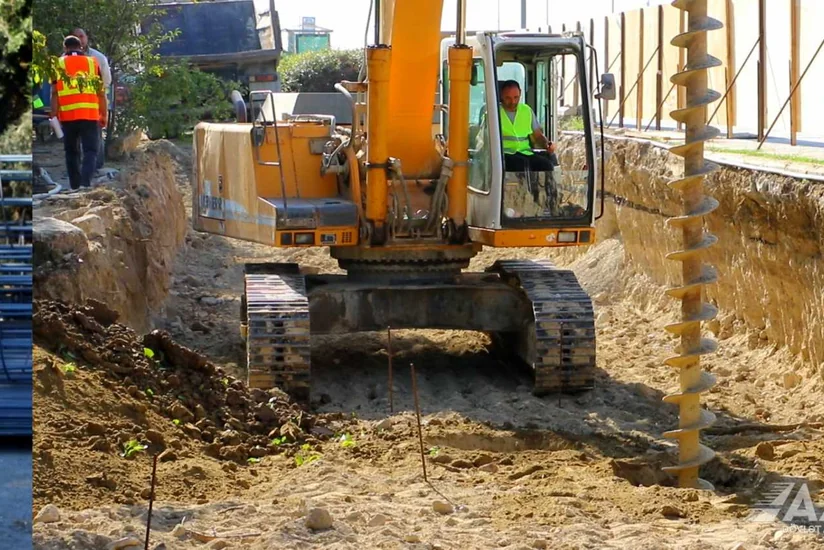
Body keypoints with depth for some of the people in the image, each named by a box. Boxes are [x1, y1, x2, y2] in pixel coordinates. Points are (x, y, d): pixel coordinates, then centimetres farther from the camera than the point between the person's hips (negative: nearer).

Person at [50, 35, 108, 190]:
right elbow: (101, 92, 6)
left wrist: (54, 115, 3)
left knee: (72, 151, 12)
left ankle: (75, 186, 14)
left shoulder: (59, 64, 4)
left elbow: (55, 93, 0)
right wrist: (104, 114, 12)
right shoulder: (92, 62, 6)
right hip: (89, 115, -1)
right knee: (90, 150, -1)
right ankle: (85, 183, -20)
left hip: (68, 115, 1)